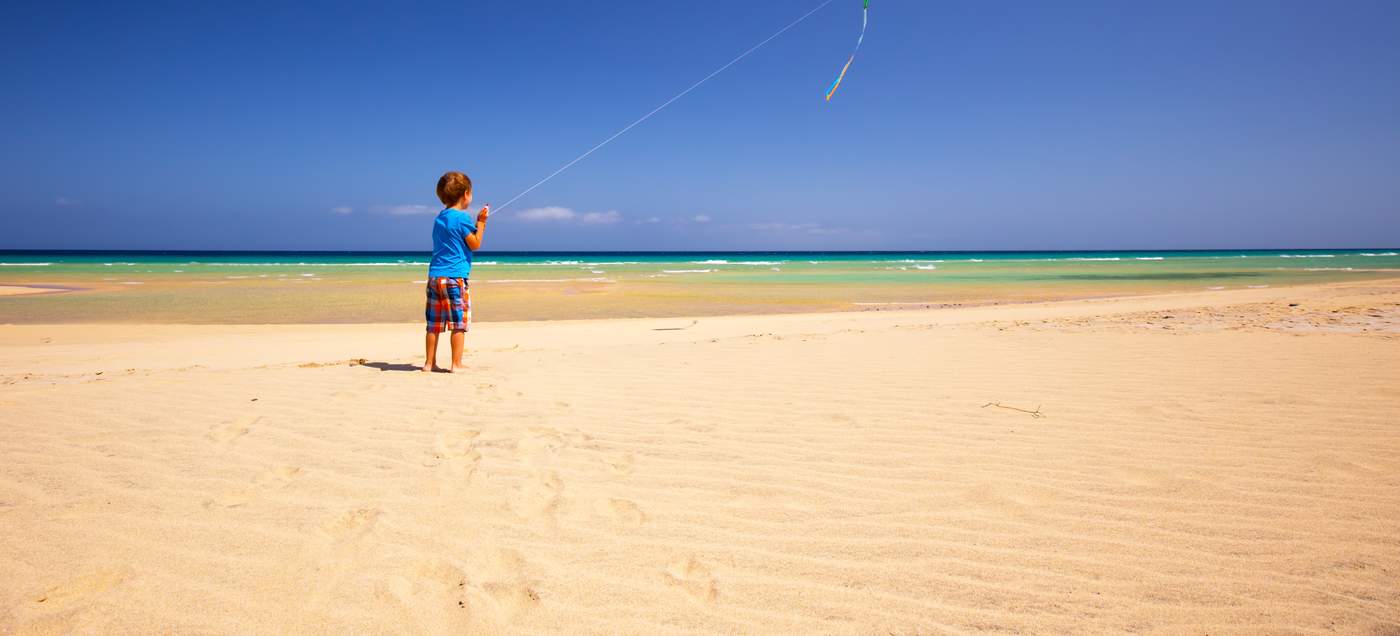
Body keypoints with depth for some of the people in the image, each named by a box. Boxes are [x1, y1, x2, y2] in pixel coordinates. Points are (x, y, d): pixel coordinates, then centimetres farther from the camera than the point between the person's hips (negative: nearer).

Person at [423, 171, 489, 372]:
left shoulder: (439, 218, 17)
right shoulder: (462, 217, -8)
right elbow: (475, 244, -6)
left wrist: (478, 223, 25)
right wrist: (481, 222, 0)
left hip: (434, 275, 8)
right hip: (455, 276, -8)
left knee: (434, 322, 10)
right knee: (459, 322, -1)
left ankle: (430, 362, 14)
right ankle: (456, 364, 0)